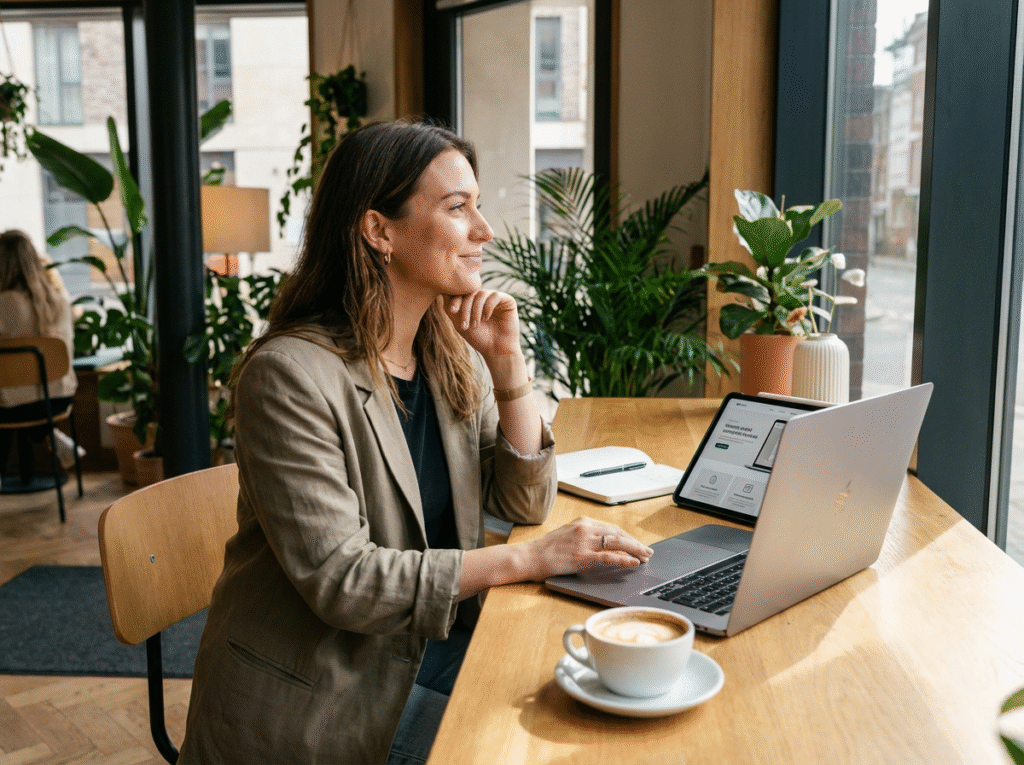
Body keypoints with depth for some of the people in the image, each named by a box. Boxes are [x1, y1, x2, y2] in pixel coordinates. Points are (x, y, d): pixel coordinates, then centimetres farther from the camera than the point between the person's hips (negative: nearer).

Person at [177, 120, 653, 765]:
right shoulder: (291, 375, -19)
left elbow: (525, 503, 4)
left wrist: (507, 363, -8)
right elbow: (339, 579, -23)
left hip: (445, 647, 7)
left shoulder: (453, 357, 4)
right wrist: (528, 559, -23)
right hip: (327, 698, -6)